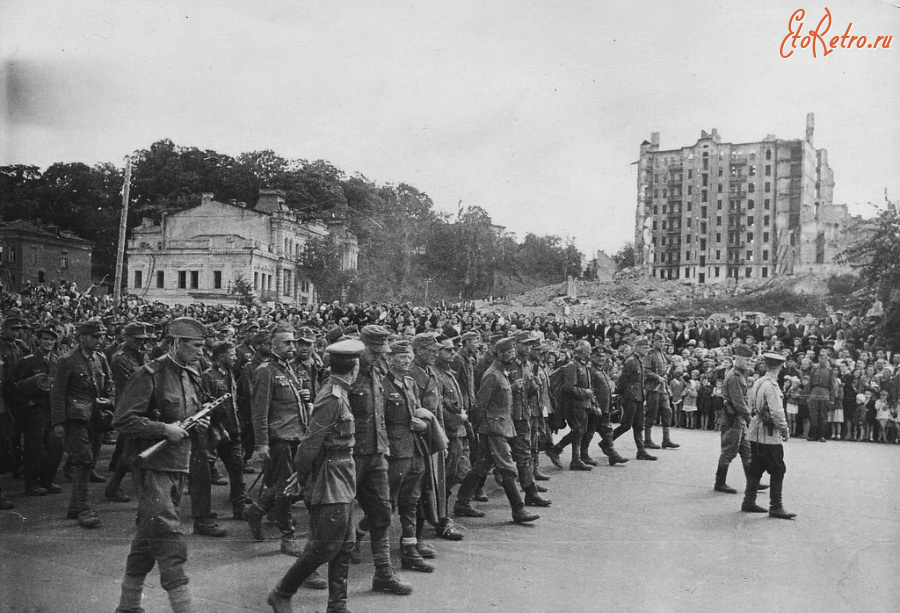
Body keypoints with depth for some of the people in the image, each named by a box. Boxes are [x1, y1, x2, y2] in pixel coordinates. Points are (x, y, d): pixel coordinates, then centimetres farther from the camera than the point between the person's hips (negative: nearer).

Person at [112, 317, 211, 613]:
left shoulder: (191, 376, 13)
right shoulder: (150, 375, -13)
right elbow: (123, 420, -17)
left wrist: (199, 424, 6)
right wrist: (164, 429, -21)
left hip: (179, 466, 8)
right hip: (153, 465, -8)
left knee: (149, 537, 16)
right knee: (170, 538, -11)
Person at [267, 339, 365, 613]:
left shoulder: (337, 393, 11)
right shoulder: (333, 398, -20)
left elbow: (312, 440, 15)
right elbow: (311, 442, -21)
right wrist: (300, 475, -10)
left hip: (342, 482, 10)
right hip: (330, 482, -10)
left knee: (344, 546, 12)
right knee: (325, 546, -3)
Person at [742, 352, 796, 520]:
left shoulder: (758, 382, 8)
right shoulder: (771, 386, -18)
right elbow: (777, 412, -20)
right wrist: (785, 430, -8)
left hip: (756, 433, 9)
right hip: (769, 435, -9)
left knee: (756, 468, 14)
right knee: (778, 471, -2)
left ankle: (749, 502, 19)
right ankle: (776, 508, 0)